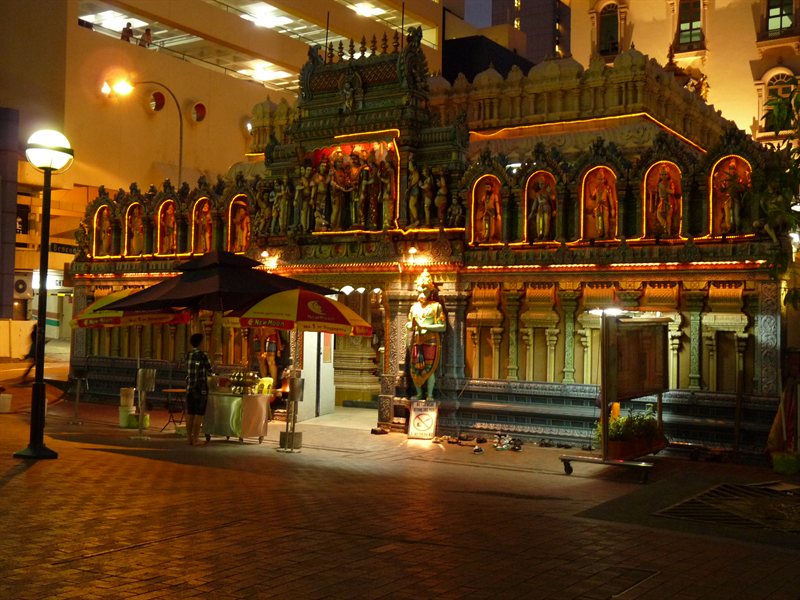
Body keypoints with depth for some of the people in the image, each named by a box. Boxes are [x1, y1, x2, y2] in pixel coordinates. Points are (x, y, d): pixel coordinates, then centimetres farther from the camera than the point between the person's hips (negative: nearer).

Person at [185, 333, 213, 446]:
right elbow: (210, 371, -4)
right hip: (201, 388, -5)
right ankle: (195, 440, -4)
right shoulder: (203, 355, -12)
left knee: (189, 413, 8)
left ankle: (189, 439, 9)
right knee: (199, 414, -2)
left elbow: (187, 371, 13)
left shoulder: (188, 355, 5)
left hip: (189, 387, 6)